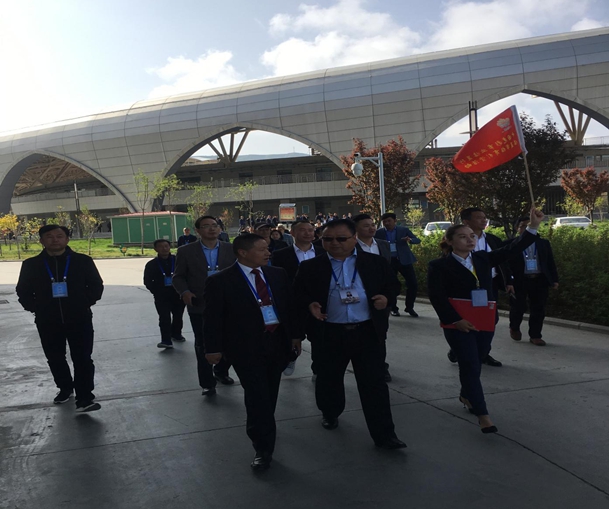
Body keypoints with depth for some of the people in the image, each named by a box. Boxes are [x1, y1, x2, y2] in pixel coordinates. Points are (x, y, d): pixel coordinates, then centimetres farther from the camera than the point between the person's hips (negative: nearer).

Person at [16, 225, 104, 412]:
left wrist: (84, 304, -4)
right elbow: (23, 292, 9)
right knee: (55, 359, 14)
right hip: (47, 322, 2)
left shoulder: (83, 261, -2)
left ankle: (84, 398, -5)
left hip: (79, 319, -2)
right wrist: (36, 308, -2)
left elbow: (96, 286, 5)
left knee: (82, 359, -7)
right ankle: (65, 388, 35)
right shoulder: (31, 265, 1)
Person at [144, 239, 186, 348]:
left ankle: (176, 334, 35)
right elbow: (148, 282, 5)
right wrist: (157, 292, -5)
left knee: (178, 316, 13)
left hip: (178, 295, 2)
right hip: (161, 297, -1)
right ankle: (166, 340, -13)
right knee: (164, 318, -11)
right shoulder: (152, 265, 1)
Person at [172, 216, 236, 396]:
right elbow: (178, 276, 1)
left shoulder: (230, 250, 3)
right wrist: (185, 292, -18)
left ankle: (221, 372, 38)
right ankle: (207, 383, 22)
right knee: (203, 346, 8)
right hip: (200, 307, -1)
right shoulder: (186, 251, -2)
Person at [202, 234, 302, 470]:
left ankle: (260, 434, 37)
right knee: (258, 397, -7)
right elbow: (212, 317, -7)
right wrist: (214, 348, -8)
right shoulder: (220, 281, -9)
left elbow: (290, 305, 12)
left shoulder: (278, 274, 6)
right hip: (246, 346, -5)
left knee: (269, 395, 16)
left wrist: (295, 335, 10)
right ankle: (263, 448, 4)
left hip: (277, 342, 5)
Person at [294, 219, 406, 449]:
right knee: (329, 380, 17)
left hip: (367, 332, 0)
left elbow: (393, 284, 10)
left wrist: (387, 298, -11)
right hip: (328, 334, 1)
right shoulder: (310, 267, 0)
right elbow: (297, 293, 5)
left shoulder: (375, 263, 2)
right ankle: (330, 414, 45)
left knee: (374, 383, 0)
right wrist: (309, 305, -15)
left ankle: (384, 435, 7)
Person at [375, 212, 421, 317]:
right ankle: (394, 308, 20)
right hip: (388, 262, 0)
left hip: (404, 260, 0)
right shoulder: (379, 233, 1)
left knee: (413, 284, -2)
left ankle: (409, 307, 14)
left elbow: (418, 240, -2)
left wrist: (410, 240, -24)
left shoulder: (404, 230, 1)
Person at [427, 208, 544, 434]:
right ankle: (483, 415, -3)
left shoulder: (483, 258, 9)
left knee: (476, 362, 16)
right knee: (470, 364, -6)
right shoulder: (439, 266, -8)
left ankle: (466, 395, 41)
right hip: (459, 324, -5)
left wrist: (533, 226, -4)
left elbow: (511, 250, 4)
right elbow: (436, 296, -14)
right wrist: (455, 320, -19)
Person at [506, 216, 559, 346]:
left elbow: (550, 262, 10)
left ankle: (535, 335, 17)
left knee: (538, 309, 5)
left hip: (540, 280, 3)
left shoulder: (544, 243, 9)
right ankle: (514, 328, 35)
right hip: (519, 281, -3)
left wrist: (554, 279, 5)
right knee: (518, 308, 8)